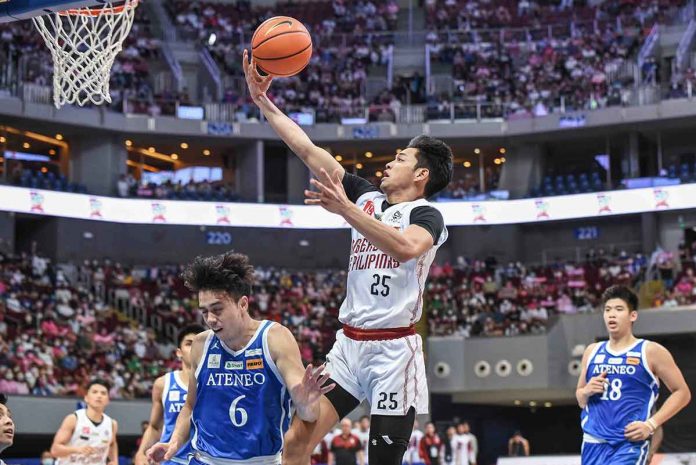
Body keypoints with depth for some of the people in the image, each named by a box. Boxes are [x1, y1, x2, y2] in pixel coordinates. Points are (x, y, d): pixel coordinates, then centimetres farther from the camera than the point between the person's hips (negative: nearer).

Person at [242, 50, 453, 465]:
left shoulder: (427, 215, -5)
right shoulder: (367, 198, 14)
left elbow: (406, 247, -29)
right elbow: (309, 150, 14)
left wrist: (346, 210, -34)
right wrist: (263, 100, 12)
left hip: (393, 350, -6)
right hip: (349, 343, 6)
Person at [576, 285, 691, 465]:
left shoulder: (651, 352, -2)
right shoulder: (592, 352, 12)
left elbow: (682, 393, 0)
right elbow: (580, 399, 22)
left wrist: (651, 424, -9)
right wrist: (586, 391, -2)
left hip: (630, 443, -5)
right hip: (593, 442, 5)